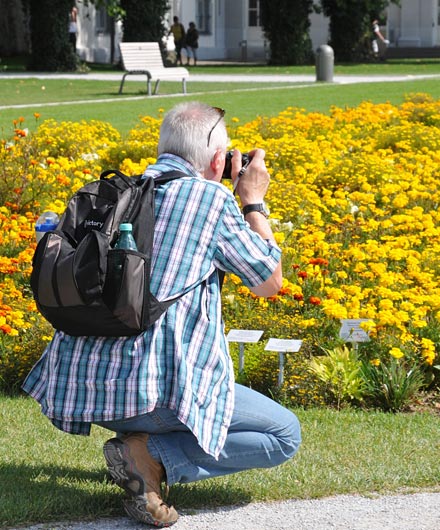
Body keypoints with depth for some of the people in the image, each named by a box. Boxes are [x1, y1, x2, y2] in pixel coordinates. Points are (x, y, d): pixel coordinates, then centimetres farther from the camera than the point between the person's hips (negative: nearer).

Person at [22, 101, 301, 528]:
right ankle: (150, 455, -7)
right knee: (285, 435, 7)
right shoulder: (210, 197, -3)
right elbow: (269, 283, 9)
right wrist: (253, 202, 21)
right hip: (152, 386, -8)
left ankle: (135, 434, 16)